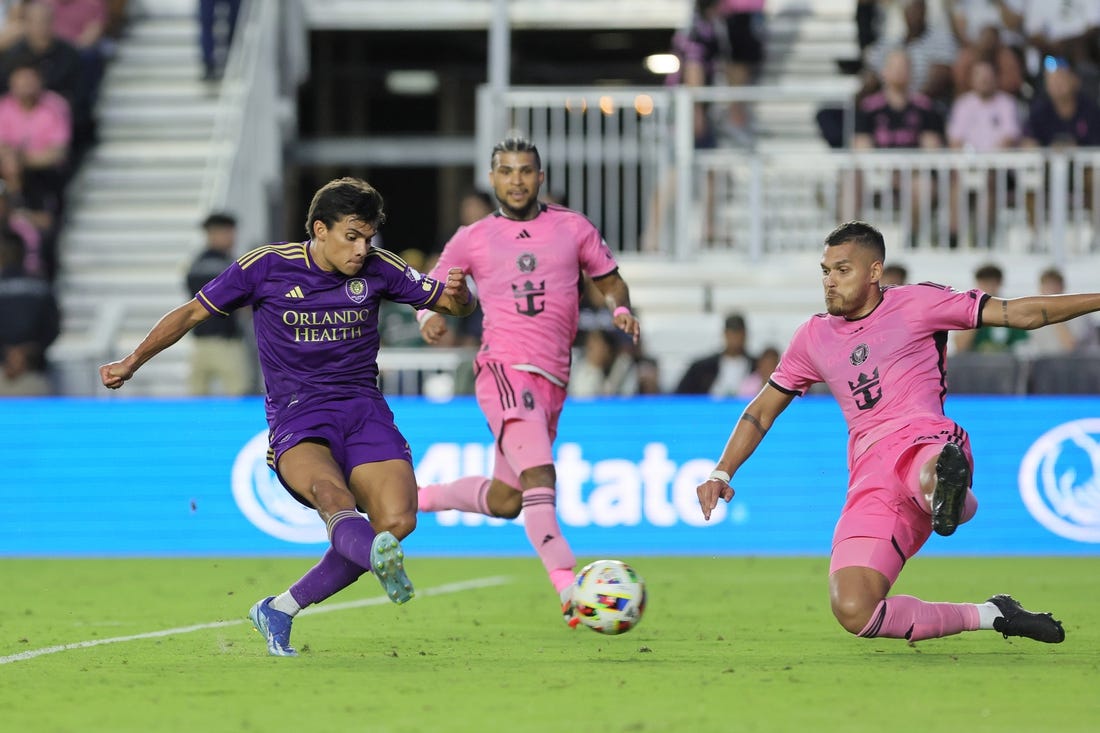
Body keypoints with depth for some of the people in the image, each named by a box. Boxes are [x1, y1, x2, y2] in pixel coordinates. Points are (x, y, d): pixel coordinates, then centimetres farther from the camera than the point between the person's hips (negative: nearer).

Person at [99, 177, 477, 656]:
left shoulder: (377, 269, 4)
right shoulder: (266, 267, -2)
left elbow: (453, 305, 11)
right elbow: (193, 313, 10)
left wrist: (457, 293, -13)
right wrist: (133, 361, 10)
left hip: (363, 411, 3)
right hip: (296, 418, -3)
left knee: (396, 520, -20)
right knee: (335, 498, -34)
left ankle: (281, 609, -6)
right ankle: (382, 562, -67)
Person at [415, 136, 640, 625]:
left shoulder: (572, 228, 12)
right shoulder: (472, 239, 7)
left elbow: (610, 280, 20)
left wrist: (621, 309, -2)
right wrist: (429, 315, -6)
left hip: (552, 382, 5)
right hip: (505, 369, -5)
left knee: (505, 501, 12)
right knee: (539, 475, -25)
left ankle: (415, 498, 35)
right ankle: (569, 589, -32)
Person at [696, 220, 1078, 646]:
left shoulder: (915, 304, 10)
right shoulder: (814, 337, 23)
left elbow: (1021, 313, 8)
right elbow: (762, 411, 32)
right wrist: (722, 474, 20)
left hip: (922, 440, -4)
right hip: (870, 479, 4)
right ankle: (989, 617, -8)